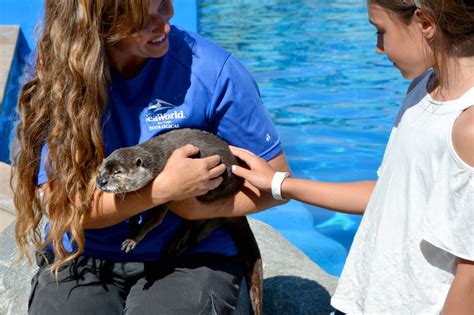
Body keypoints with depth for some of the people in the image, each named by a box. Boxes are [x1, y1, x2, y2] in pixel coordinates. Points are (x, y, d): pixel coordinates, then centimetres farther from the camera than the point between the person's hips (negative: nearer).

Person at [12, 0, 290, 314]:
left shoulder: (214, 72, -12)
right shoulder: (60, 80, -7)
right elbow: (59, 203, -12)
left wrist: (202, 209, -18)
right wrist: (165, 188, -22)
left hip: (191, 256, 0)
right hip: (82, 256, 1)